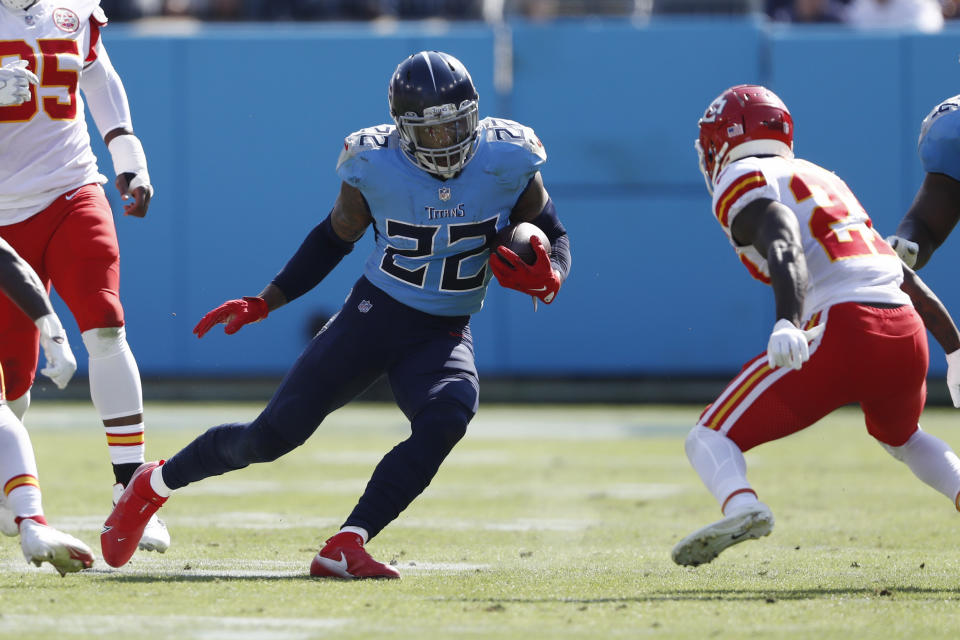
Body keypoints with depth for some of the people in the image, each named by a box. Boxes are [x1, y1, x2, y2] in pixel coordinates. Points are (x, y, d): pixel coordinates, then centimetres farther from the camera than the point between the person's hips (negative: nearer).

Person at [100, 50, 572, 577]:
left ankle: (345, 549, -27)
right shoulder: (375, 166, -12)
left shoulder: (506, 162, -11)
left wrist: (548, 279, -20)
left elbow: (552, 237, 3)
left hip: (443, 336, 1)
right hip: (373, 316, -1)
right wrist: (265, 302, 1)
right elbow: (334, 238, 6)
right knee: (274, 434, -3)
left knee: (445, 419, -31)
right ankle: (157, 483, 25)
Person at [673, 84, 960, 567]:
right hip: (908, 334, 7)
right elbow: (907, 278, 30)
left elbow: (785, 250, -16)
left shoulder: (745, 183, 6)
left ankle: (741, 505, -35)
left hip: (841, 327, -7)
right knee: (901, 438, 38)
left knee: (710, 440, -4)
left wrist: (786, 324, -32)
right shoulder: (824, 180, 30)